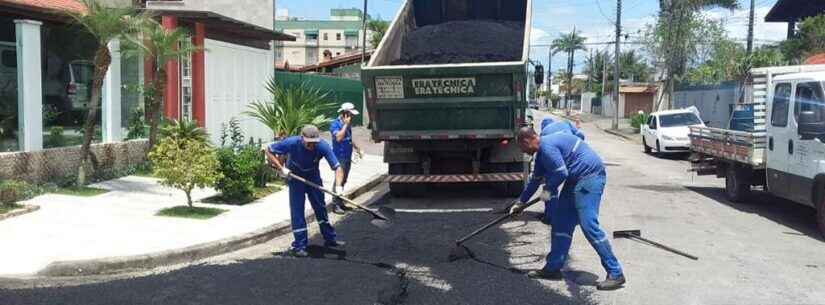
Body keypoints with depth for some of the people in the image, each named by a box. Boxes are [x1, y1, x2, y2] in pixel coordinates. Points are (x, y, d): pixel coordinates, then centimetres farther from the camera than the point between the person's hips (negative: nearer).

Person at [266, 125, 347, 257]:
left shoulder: (323, 146, -30)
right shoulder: (291, 143, -32)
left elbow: (337, 167, -31)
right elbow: (269, 151, -19)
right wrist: (281, 168, -28)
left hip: (313, 176, 2)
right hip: (294, 176, -2)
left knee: (320, 207, 11)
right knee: (297, 210, -6)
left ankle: (330, 238, 26)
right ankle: (299, 245, 2)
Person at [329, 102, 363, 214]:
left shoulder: (348, 124, 13)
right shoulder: (335, 124, -13)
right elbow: (338, 137, -29)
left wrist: (358, 149, 24)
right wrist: (346, 124, -23)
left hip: (348, 157, 9)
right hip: (339, 158, -9)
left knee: (343, 181, 13)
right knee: (339, 181, -10)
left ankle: (340, 202, 22)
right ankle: (335, 205, -6)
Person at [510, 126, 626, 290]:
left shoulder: (546, 146, -16)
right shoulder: (542, 151, 18)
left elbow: (561, 173, -23)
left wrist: (548, 189, -5)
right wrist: (521, 202, 34)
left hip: (589, 177, -11)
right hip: (576, 179, 11)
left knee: (589, 225, -15)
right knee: (560, 222, 11)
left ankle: (615, 274, -10)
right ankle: (553, 268, 17)